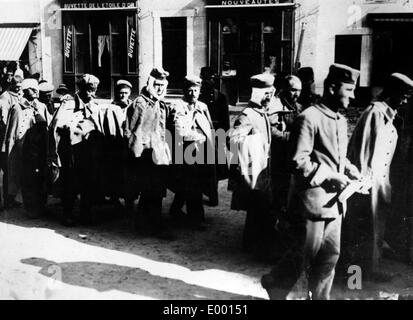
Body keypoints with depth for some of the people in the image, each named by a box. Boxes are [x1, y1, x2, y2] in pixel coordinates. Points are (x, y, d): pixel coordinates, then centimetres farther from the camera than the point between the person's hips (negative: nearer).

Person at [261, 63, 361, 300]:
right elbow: (298, 161, -20)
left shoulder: (341, 121, 11)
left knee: (331, 255, 14)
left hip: (335, 201, 8)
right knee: (305, 254, 5)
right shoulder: (309, 118, -16)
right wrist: (329, 175, -20)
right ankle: (276, 284, 28)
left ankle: (320, 296, 29)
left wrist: (349, 169, 4)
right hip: (312, 200, -8)